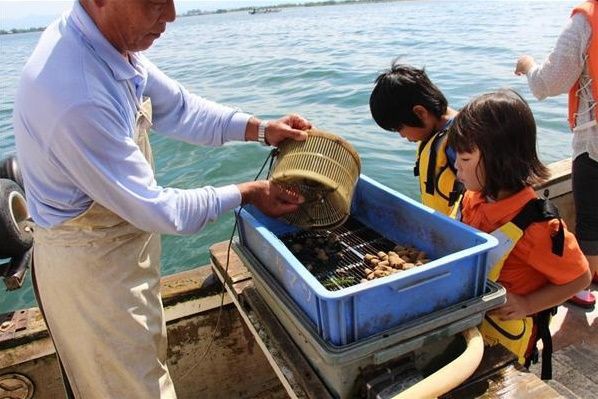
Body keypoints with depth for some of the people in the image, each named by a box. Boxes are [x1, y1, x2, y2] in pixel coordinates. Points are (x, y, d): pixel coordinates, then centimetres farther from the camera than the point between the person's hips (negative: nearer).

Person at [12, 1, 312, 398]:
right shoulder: (76, 99, -36)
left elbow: (176, 107, 3)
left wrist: (261, 129, -7)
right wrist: (246, 194, -15)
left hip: (128, 241, 8)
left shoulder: (112, 39, -9)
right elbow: (156, 210, -27)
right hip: (90, 266, -8)